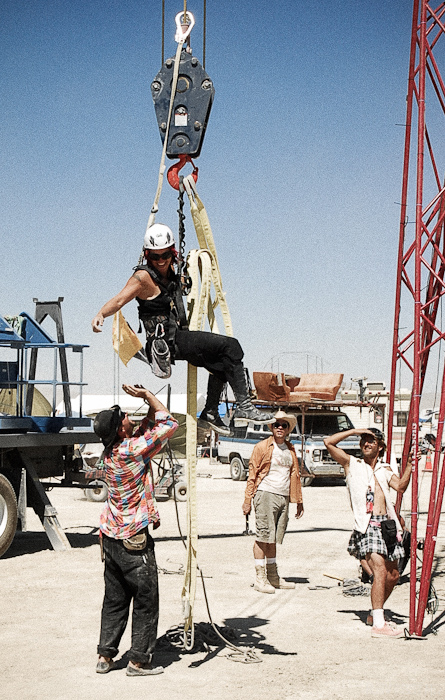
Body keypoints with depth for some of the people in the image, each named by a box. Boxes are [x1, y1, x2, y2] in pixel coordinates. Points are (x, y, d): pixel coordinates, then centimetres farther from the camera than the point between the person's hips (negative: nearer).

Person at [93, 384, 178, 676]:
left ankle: (105, 656, 17)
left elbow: (146, 427, 20)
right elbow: (169, 423, -13)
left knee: (114, 600, 15)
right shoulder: (134, 449, -18)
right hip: (134, 541, -8)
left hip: (111, 536, 8)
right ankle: (139, 660, 8)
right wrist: (147, 395, -5)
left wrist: (149, 404, 8)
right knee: (146, 602, 3)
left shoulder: (111, 451, 5)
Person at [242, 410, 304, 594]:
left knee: (274, 538, 12)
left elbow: (295, 475, 22)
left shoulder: (290, 449, 16)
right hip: (265, 494, -5)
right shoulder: (262, 447, -1)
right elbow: (252, 474, -2)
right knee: (263, 537, -5)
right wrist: (247, 500, -7)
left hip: (283, 496, 5)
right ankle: (260, 578, -1)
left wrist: (299, 501, 20)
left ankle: (273, 577, 19)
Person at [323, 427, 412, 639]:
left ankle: (375, 614, 30)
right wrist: (355, 431, 2)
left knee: (393, 574, 11)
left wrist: (409, 464, -7)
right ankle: (378, 625, -21)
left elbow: (401, 486, 3)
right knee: (380, 570, -20)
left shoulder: (384, 469, 21)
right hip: (367, 526, -6)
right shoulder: (352, 464, 10)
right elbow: (329, 442, 0)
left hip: (387, 525, 6)